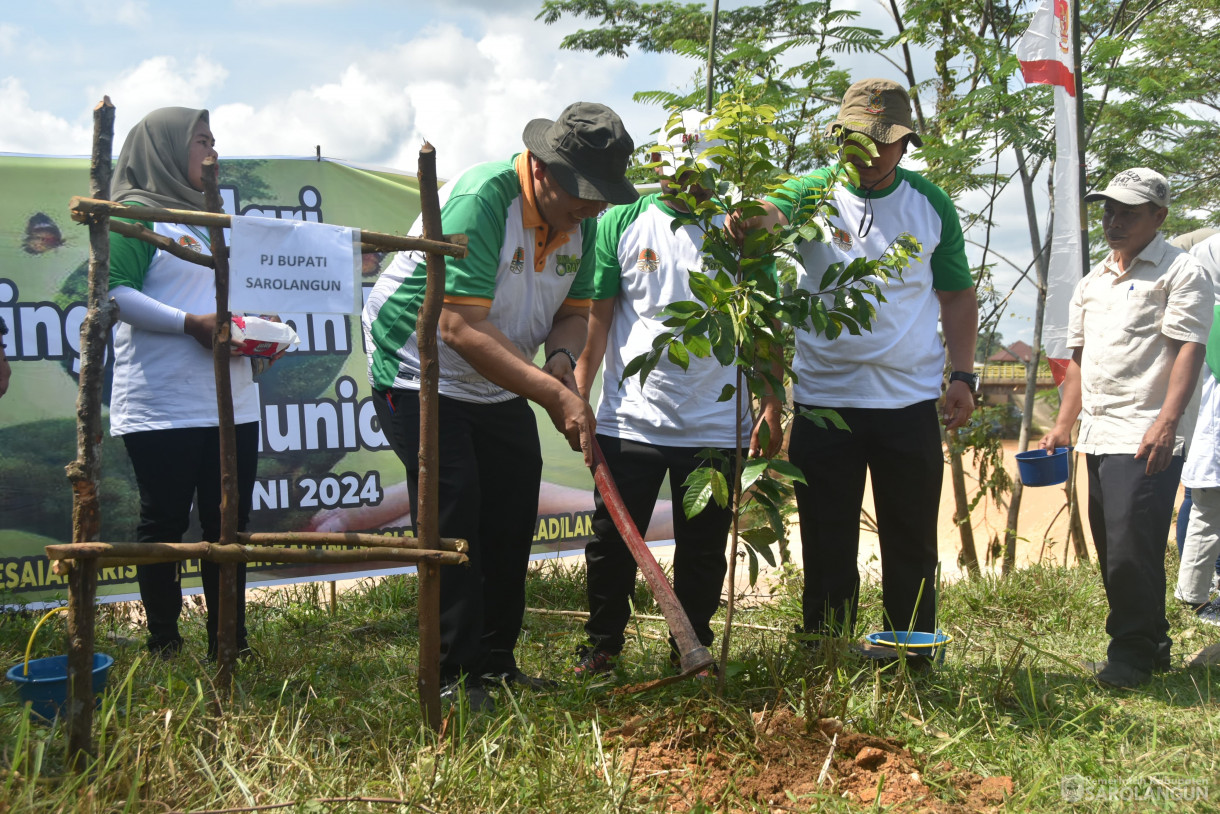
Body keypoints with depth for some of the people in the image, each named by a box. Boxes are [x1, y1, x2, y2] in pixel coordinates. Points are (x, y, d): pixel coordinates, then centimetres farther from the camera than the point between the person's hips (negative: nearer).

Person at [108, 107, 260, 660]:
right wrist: (190, 323, -20)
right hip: (163, 405, -7)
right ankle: (164, 647, 10)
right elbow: (114, 292, -13)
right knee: (165, 524, 0)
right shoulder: (136, 213, -2)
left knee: (228, 524, 7)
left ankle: (229, 645, 15)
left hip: (231, 402, 7)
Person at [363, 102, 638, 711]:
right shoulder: (480, 199, -29)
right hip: (421, 372, -8)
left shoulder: (581, 221, -4)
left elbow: (573, 311, 5)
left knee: (513, 517, 7)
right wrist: (555, 394, -38)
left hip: (499, 387, 8)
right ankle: (456, 674, -4)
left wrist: (560, 357, -20)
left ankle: (496, 663, 19)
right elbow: (463, 328, -35)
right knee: (453, 514, -14)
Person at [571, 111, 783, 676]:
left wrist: (771, 407, 1)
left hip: (716, 427, 1)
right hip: (630, 419, 0)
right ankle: (601, 647, 22)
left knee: (703, 551, 8)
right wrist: (576, 396, -5)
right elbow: (598, 318, 4)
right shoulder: (621, 223, 4)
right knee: (612, 543, 5)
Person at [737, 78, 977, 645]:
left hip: (910, 403, 1)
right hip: (823, 400, -1)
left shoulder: (931, 205, 6)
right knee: (828, 552, 7)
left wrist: (962, 374, 4)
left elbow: (956, 293, 13)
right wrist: (756, 218, -46)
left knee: (912, 550, 9)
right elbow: (766, 212, -22)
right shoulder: (813, 193, 0)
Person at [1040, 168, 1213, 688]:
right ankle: (1153, 646, 24)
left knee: (1130, 548, -12)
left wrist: (1166, 422, -23)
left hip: (1147, 438, -8)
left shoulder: (1179, 272, -3)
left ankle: (1134, 653, 2)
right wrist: (1063, 425, 17)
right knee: (1111, 550, 11)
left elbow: (1188, 350, -12)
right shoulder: (1092, 283, 20)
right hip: (1098, 436, 8)